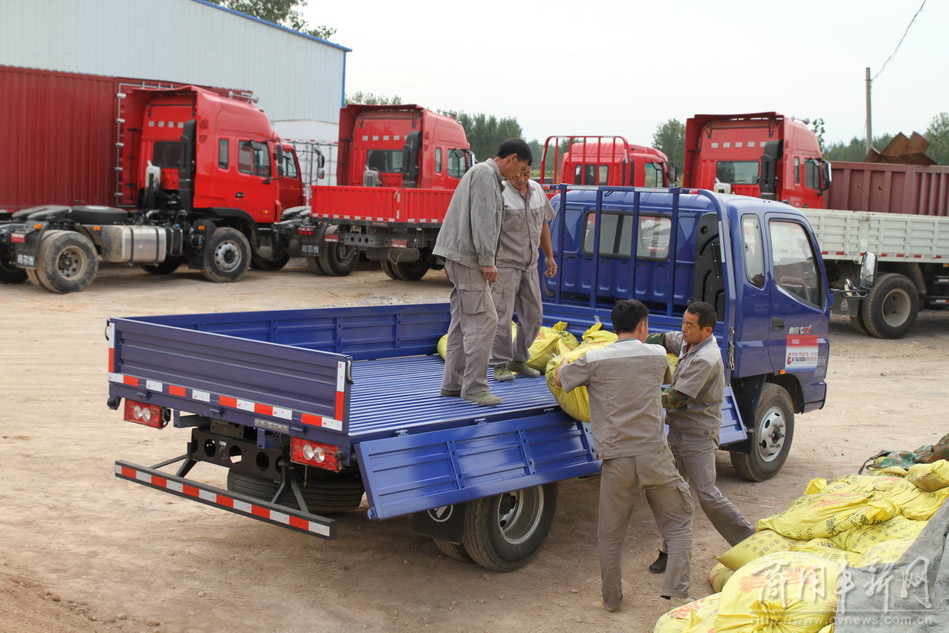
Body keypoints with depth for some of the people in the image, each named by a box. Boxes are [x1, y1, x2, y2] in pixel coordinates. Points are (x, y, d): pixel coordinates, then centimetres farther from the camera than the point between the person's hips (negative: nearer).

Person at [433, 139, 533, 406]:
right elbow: (482, 219, -19)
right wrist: (487, 261, -20)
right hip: (467, 255, -11)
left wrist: (486, 259, 22)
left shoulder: (487, 175, 23)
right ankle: (474, 387, -10)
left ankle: (452, 383, 16)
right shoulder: (485, 173, -10)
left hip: (459, 256, 11)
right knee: (483, 319, -11)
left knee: (463, 321, 12)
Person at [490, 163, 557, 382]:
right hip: (504, 264, -7)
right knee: (502, 315, -7)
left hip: (529, 265, 7)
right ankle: (501, 364, 3)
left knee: (533, 315, 10)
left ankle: (519, 360, 23)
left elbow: (543, 224, 20)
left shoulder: (537, 190, 9)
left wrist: (549, 256, 21)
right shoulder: (498, 193, -12)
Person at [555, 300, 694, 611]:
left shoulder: (593, 360, -2)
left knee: (610, 536, 15)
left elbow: (560, 379, 13)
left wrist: (565, 361, 36)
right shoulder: (658, 356, 3)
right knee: (678, 524, 15)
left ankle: (612, 598, 25)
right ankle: (676, 591, 4)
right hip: (655, 458, 0)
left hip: (616, 462, 0)